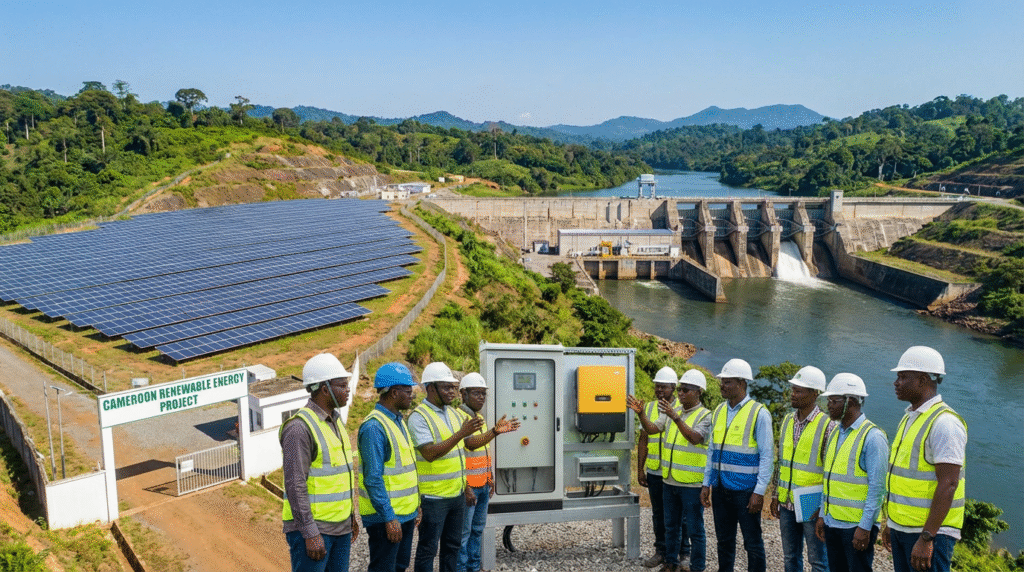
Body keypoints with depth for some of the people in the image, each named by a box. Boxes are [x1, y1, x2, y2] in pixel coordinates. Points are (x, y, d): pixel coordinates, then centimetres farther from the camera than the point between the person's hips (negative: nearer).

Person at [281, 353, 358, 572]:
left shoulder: (333, 422, 12)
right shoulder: (300, 427, -17)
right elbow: (295, 486, -20)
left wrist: (350, 517, 20)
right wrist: (310, 534, -22)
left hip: (340, 527, 9)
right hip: (311, 528, -8)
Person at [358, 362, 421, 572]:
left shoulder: (399, 420, 12)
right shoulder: (374, 427, -20)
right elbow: (373, 479, -22)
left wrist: (415, 504, 18)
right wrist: (389, 518, -22)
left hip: (406, 513, 9)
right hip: (385, 516, -9)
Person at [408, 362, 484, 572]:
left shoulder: (453, 413, 11)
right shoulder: (419, 417, -15)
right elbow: (430, 454, -25)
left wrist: (466, 485, 16)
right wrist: (461, 433, -30)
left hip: (457, 494, 8)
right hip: (433, 497, -8)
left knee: (453, 546, 17)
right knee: (428, 549, 3)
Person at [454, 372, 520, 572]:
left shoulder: (479, 417, 15)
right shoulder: (458, 417, -14)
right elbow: (470, 443, -27)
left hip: (483, 485, 9)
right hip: (468, 486, -9)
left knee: (478, 529, 16)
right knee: (463, 532, -2)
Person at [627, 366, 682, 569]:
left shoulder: (682, 409, -6)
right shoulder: (649, 407, 6)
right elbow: (644, 439, 8)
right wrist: (640, 469, 7)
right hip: (654, 471, 4)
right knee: (658, 513, 13)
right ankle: (661, 550, 26)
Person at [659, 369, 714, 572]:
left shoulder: (705, 416, -10)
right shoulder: (674, 412, 10)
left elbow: (695, 438, -29)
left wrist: (675, 418, -38)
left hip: (691, 483, -6)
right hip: (670, 480, 7)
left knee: (694, 528, 3)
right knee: (671, 525, 18)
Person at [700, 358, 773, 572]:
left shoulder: (759, 413, -9)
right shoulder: (718, 411, 9)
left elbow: (767, 456, -10)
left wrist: (759, 492, -14)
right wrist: (706, 484, 12)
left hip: (745, 490, -6)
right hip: (720, 489, 6)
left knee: (753, 544, 5)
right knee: (724, 541, 15)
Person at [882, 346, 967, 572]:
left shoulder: (944, 423, -16)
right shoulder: (909, 417, 13)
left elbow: (948, 485, -21)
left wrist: (926, 538, -24)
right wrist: (890, 523, 19)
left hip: (931, 531, -9)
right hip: (901, 528, 9)